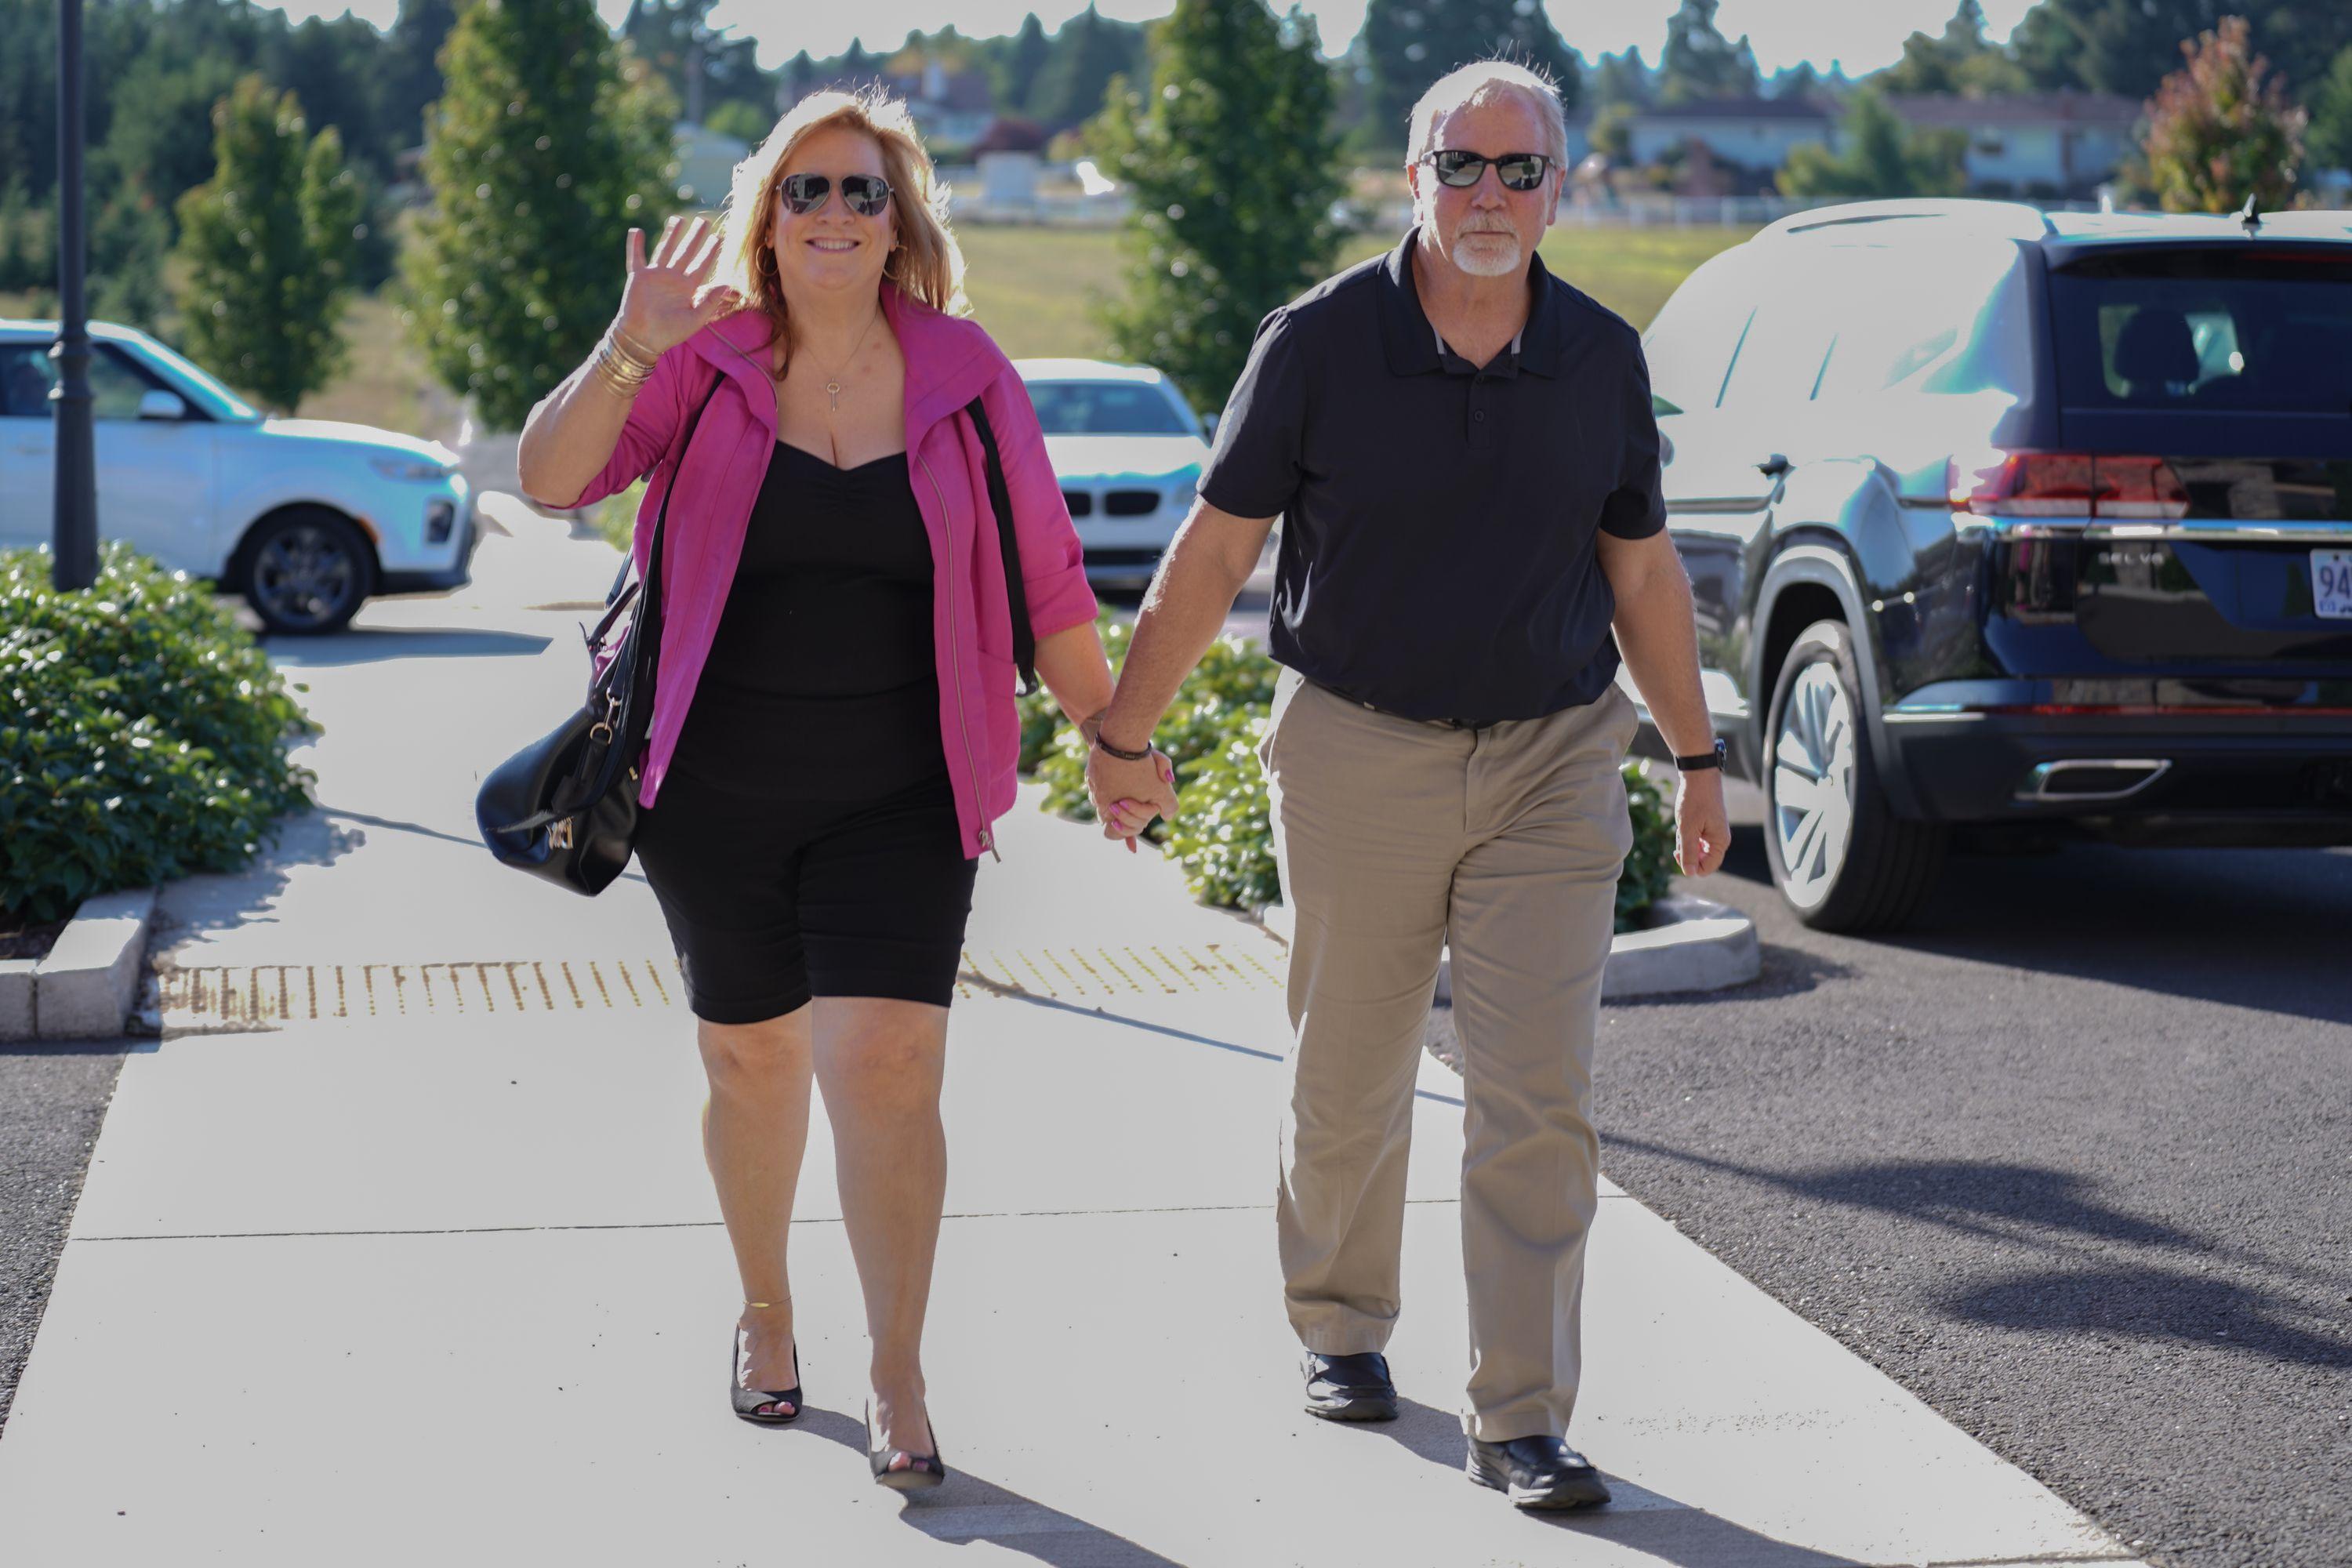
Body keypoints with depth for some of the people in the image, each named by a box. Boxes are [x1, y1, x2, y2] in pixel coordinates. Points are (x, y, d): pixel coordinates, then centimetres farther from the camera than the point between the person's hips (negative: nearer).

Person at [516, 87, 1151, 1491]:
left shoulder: (962, 377, 0)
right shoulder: (709, 364, -3)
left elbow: (1043, 577, 7)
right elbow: (552, 479, -14)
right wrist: (631, 352, -29)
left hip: (897, 801, -1)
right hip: (719, 793, 1)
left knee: (885, 1068, -11)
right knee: (752, 1059, 14)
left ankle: (900, 1378, 0)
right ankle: (765, 1312, 37)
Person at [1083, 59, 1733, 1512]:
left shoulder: (1603, 357, 1)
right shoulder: (1319, 342, -7)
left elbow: (1644, 571, 11)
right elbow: (1213, 552, -2)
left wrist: (1698, 758, 14)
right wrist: (1125, 733, 1)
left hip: (1552, 756, 1)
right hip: (1358, 753, -1)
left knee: (1540, 1103, -4)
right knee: (1348, 1081, 12)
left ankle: (1523, 1419, 3)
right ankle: (1344, 1327, 36)